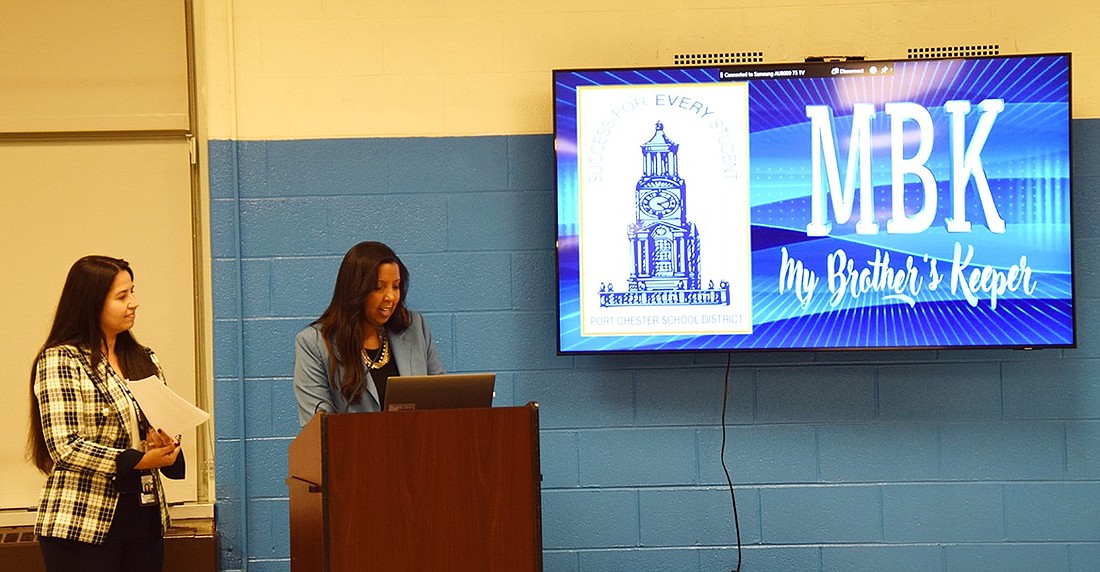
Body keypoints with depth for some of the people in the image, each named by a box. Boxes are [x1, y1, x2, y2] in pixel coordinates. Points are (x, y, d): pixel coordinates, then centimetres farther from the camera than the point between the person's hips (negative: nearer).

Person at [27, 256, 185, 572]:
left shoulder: (144, 359, 14)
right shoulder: (60, 361, -7)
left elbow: (166, 423, 17)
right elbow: (65, 447, -15)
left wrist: (166, 446, -7)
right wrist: (138, 461, -19)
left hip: (144, 516, 6)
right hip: (83, 524, -6)